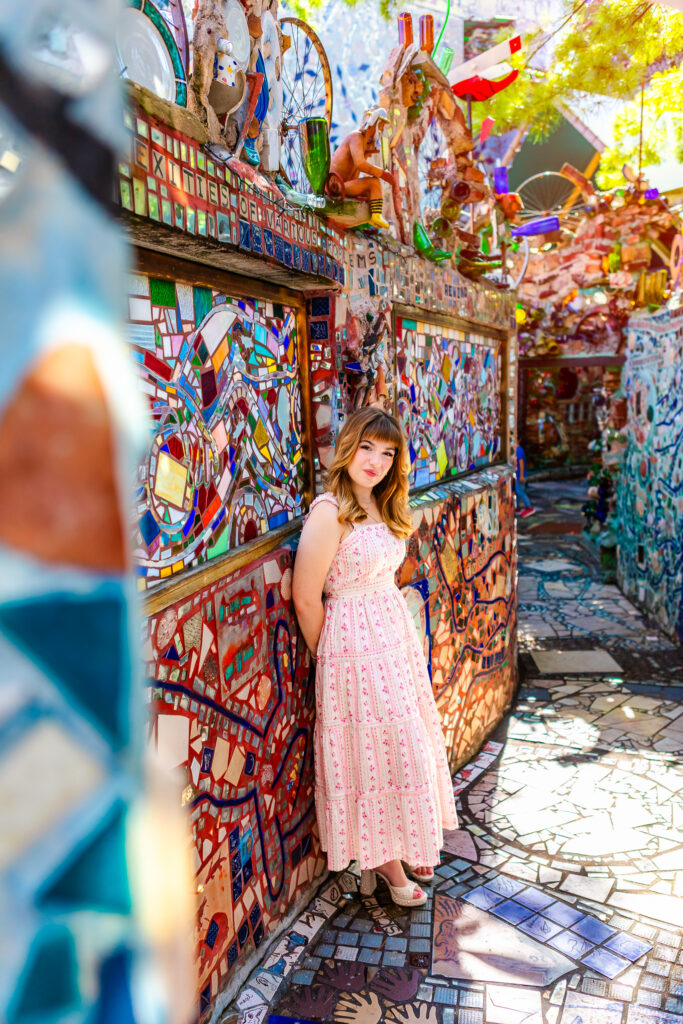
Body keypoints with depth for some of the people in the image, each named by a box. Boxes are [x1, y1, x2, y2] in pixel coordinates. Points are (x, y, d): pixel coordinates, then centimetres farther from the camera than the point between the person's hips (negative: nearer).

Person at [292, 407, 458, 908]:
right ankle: (381, 859, 27)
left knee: (408, 745, 17)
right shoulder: (329, 511, -20)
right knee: (377, 750, 4)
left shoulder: (382, 506, 7)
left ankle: (404, 848, 38)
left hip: (400, 635, 8)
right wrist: (330, 658, -4)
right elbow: (306, 599, -17)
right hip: (356, 646, -8)